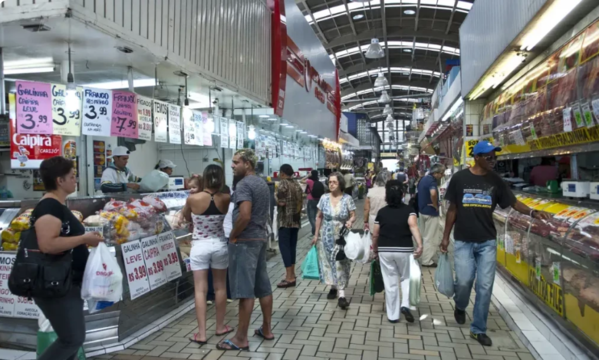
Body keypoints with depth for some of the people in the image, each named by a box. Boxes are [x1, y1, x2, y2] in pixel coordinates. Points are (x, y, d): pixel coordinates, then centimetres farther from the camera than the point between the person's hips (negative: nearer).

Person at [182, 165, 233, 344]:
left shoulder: (192, 199, -14)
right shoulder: (226, 199, -10)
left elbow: (187, 218, 4)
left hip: (199, 247, -1)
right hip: (219, 245, 2)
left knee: (200, 289, 5)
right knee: (220, 287, 15)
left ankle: (201, 333, 7)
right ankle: (220, 326, 28)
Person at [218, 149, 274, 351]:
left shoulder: (244, 184, -15)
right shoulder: (262, 183, 15)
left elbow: (245, 215, -25)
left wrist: (233, 235, -13)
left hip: (244, 241, -9)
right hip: (260, 238, 10)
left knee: (245, 290, -4)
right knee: (263, 287, 14)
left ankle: (241, 339, 4)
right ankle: (266, 329, 24)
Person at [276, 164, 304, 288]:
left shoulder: (283, 183, -10)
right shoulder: (297, 184, 13)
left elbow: (281, 202, -17)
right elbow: (301, 202, 14)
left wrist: (275, 199, 2)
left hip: (285, 220, -8)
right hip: (296, 219, 8)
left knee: (284, 245, -6)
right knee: (292, 245, 12)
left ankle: (289, 277, -9)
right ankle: (292, 274, 18)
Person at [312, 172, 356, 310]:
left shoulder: (347, 199, -6)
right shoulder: (324, 198, 0)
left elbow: (353, 216, -3)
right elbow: (319, 217, 6)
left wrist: (350, 221, -26)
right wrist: (316, 234, 6)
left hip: (342, 237, -2)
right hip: (327, 236, 3)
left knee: (341, 263, -6)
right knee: (329, 261, 8)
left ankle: (342, 295, -8)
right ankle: (333, 287, 26)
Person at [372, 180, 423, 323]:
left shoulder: (382, 212, 4)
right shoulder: (408, 210, -1)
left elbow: (375, 234, 5)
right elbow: (413, 226, -21)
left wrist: (375, 250, 20)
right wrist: (419, 245, -28)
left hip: (385, 250, 1)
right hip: (404, 250, -1)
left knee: (390, 282, 9)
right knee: (406, 278, 20)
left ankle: (392, 315, 16)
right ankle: (405, 305, 0)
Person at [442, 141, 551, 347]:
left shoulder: (495, 181, 1)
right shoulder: (459, 178, -5)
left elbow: (513, 202, 1)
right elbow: (452, 209, 1)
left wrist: (533, 212, -19)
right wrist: (445, 236, 2)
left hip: (487, 242, 2)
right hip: (463, 241, -2)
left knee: (485, 286, 3)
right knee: (464, 280, -6)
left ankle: (478, 329, 18)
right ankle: (460, 306, 30)